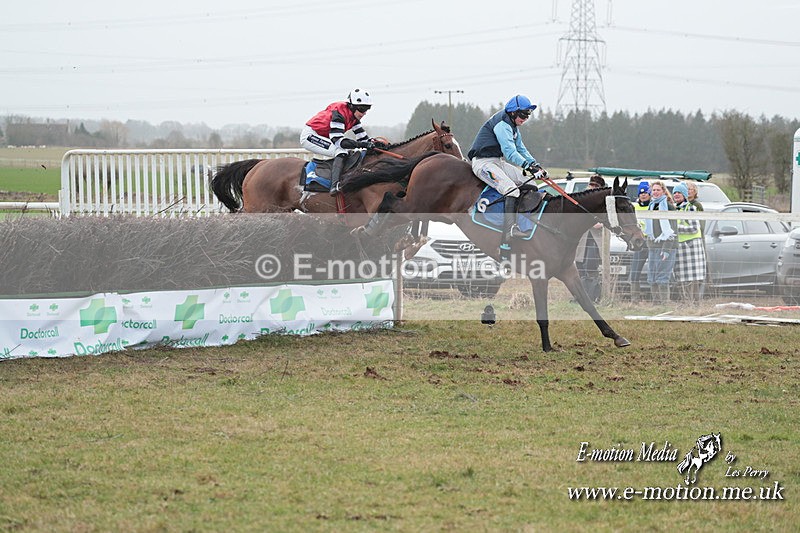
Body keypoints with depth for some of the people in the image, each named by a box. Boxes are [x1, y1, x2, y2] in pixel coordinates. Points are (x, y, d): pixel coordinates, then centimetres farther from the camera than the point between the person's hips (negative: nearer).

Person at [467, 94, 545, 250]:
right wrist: (529, 166, -37)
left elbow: (521, 149, 19)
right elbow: (510, 152, -29)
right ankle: (509, 231, -40)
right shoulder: (502, 124, -18)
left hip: (499, 161, 11)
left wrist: (535, 164, 4)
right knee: (511, 188, -29)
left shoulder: (513, 126, 15)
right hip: (483, 163, -11)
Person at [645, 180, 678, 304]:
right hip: (652, 246, 8)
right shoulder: (651, 206, 17)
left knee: (662, 278, -12)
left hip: (665, 245, -8)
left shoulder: (668, 206, -6)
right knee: (652, 278, 5)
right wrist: (649, 248, 20)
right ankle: (656, 303, 10)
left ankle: (665, 303, -9)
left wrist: (666, 249, -19)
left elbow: (671, 230, -12)